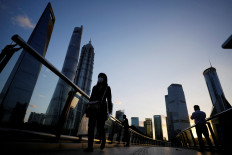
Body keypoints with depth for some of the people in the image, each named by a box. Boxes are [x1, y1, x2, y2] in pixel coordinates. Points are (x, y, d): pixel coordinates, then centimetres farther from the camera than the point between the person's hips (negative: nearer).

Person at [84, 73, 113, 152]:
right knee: (91, 126, -6)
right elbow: (91, 98, 17)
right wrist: (88, 108, 11)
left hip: (101, 109, -3)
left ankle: (103, 140, 28)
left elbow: (109, 100, 1)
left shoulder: (107, 88, 7)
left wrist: (109, 110, -7)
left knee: (100, 127, -3)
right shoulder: (95, 87, 17)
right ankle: (90, 146, -1)